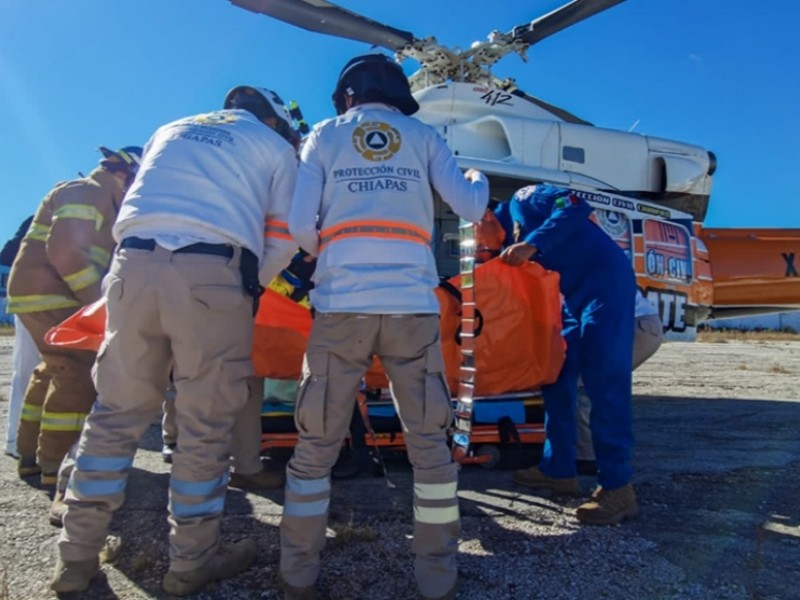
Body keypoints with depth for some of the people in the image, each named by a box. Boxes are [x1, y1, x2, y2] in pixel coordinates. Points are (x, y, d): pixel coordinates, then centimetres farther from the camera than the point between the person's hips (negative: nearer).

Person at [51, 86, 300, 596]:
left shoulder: (170, 131, 32)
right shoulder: (275, 147, 20)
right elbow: (283, 238, 11)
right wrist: (248, 285, 23)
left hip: (135, 263, 5)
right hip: (213, 273, -4)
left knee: (118, 412, 11)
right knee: (207, 422, 4)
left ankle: (78, 556, 18)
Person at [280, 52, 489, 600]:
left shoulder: (325, 135, 15)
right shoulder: (424, 135, 16)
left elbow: (300, 225, 4)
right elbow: (471, 209, 10)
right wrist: (479, 180, 32)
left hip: (342, 303, 0)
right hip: (413, 304, 1)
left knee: (317, 442, 9)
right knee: (429, 441, 9)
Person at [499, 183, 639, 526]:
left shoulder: (523, 200, -3)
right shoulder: (510, 239, 19)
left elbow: (575, 206, -19)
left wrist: (531, 244, -28)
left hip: (606, 284, -9)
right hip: (575, 298, 10)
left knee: (604, 382, -13)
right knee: (557, 380, 9)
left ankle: (617, 489, -9)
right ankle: (558, 469, 18)